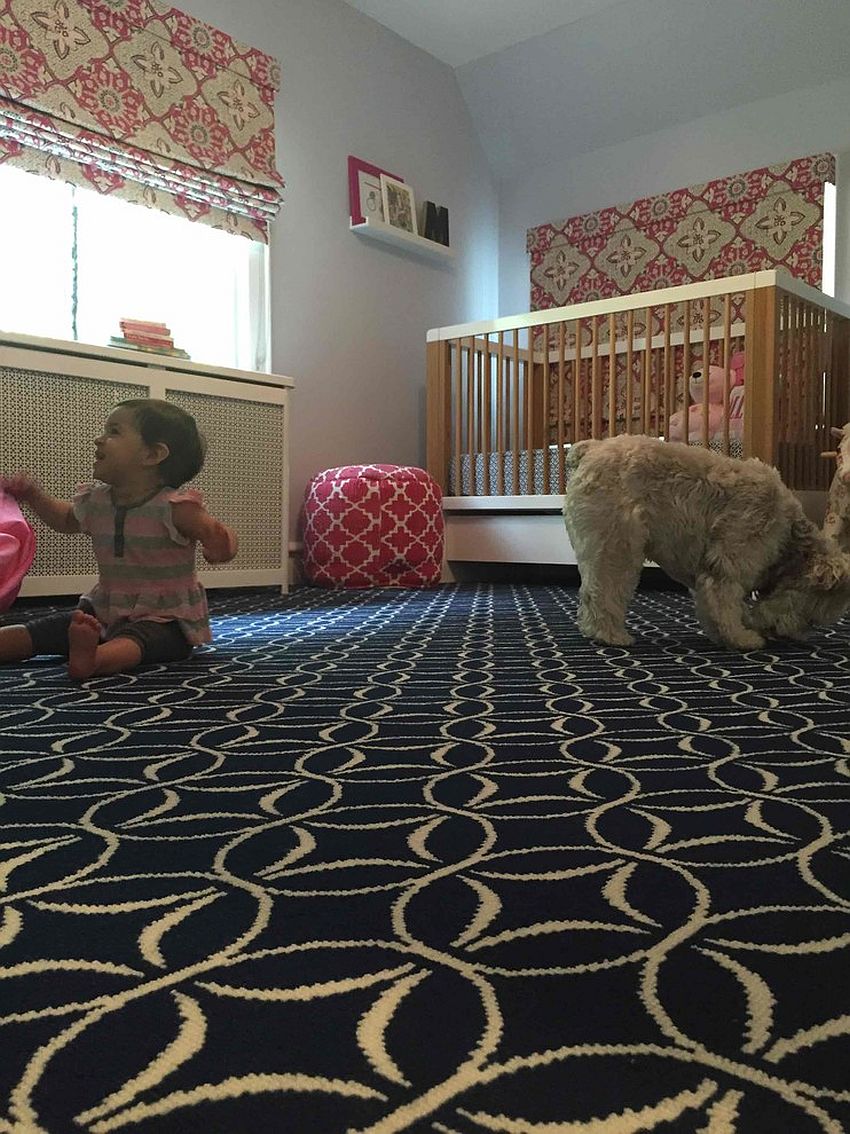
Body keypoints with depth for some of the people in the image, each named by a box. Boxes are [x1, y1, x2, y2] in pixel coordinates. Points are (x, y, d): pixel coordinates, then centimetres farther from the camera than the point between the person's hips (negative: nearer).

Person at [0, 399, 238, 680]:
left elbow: (222, 541, -15)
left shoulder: (174, 507, -15)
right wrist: (33, 495, 14)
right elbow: (65, 519, 29)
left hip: (165, 618, -8)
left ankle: (88, 658, -70)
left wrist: (219, 545, -39)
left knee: (127, 643, -41)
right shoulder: (94, 501, 6)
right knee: (31, 633, -3)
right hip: (105, 611, 8)